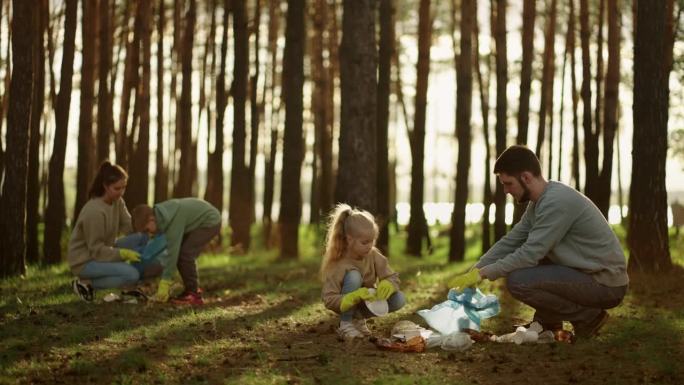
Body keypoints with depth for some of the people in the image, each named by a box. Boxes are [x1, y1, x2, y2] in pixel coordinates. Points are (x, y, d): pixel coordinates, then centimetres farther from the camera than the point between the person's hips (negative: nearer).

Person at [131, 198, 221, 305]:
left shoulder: (172, 220, -33)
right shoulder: (160, 216, -7)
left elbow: (172, 251, -33)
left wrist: (165, 283, -30)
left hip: (210, 222, -9)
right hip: (199, 221, 9)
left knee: (185, 254, -19)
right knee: (179, 253, 2)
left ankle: (194, 295, -11)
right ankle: (191, 291, 12)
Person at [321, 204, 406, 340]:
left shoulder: (373, 255, -15)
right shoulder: (338, 264, -28)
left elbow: (393, 278, -12)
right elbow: (329, 300, -30)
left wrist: (387, 285, -38)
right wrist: (354, 296, -46)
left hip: (366, 302, 5)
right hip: (345, 304, -5)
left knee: (399, 299, -20)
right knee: (354, 276, -34)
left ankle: (358, 319, 2)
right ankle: (345, 324, -18)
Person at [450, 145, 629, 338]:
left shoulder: (556, 202, -22)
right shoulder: (538, 203, 9)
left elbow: (530, 254, -23)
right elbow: (509, 243, 12)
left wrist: (483, 273, -16)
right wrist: (473, 273, 3)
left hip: (606, 284, -10)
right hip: (587, 272, 10)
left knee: (518, 281, -21)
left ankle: (588, 316, -7)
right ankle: (547, 321, 16)